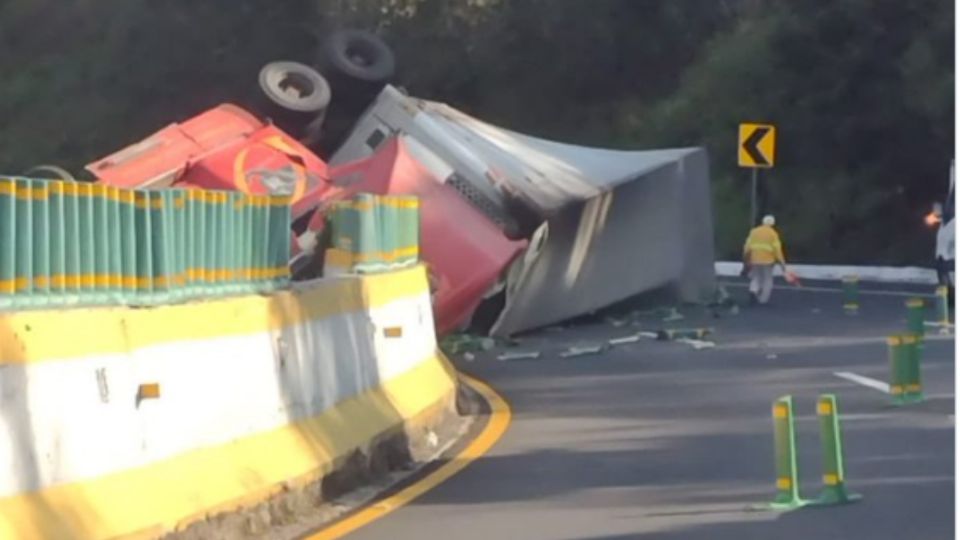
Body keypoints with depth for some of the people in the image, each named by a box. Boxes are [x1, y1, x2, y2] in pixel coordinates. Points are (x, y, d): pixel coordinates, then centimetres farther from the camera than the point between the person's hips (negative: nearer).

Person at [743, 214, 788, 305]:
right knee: (767, 280, 11)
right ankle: (763, 300, 8)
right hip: (767, 260, -3)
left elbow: (747, 246, 4)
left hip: (755, 260, 3)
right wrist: (781, 261, -2)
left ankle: (753, 291, -13)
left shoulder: (754, 231, 6)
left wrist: (746, 258, 13)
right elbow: (777, 249, -8)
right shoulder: (773, 233, -3)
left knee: (756, 278, 16)